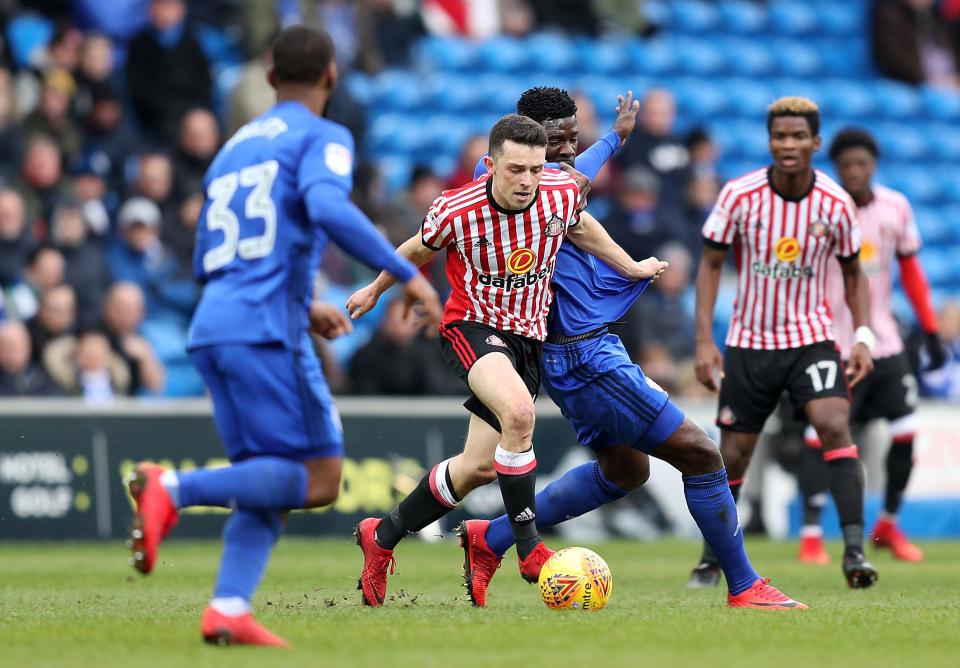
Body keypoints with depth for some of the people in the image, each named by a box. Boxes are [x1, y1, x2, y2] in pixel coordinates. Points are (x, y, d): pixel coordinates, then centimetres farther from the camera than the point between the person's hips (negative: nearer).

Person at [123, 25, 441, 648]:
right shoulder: (323, 137, 3)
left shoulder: (235, 146, 26)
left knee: (271, 483, 9)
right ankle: (174, 489, -22)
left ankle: (228, 609, -7)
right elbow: (328, 208, -20)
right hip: (267, 332, -8)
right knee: (319, 479, -7)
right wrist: (408, 275, -17)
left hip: (213, 329, 8)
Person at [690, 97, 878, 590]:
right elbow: (711, 263, -3)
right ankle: (712, 560, 25)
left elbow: (853, 273, 7)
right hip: (749, 342, 0)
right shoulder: (739, 196, -12)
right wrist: (704, 340, -9)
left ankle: (854, 549, -26)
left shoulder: (837, 205, -8)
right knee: (733, 455, 5)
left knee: (835, 425, -23)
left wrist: (862, 337, -5)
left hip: (811, 339, 0)